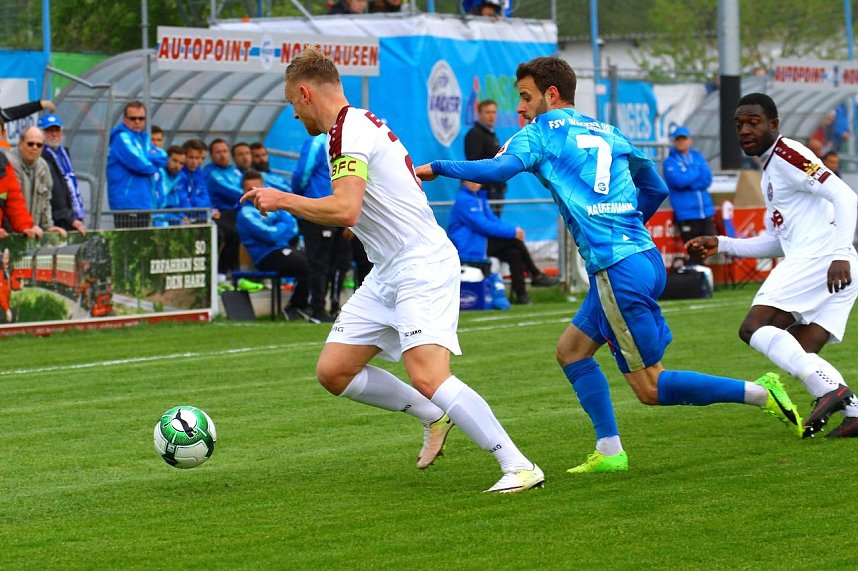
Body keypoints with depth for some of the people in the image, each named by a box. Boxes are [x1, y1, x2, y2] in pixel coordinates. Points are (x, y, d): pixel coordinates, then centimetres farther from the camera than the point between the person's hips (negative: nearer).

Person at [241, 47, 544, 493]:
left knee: (427, 376, -24)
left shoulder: (346, 131, -14)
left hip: (422, 268, -11)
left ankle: (519, 466, -20)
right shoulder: (364, 123, 17)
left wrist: (281, 200, -16)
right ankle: (434, 417, 20)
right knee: (333, 371, 7)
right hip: (387, 275, 11)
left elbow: (344, 210, -26)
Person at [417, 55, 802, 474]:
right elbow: (656, 190, 27)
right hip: (644, 255, 8)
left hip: (618, 269, -8)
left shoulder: (541, 132, 0)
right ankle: (609, 451, 14)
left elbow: (500, 169, -18)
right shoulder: (608, 134, 20)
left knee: (650, 388, -2)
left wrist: (436, 168, -7)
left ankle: (759, 392, -10)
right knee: (571, 349, 18)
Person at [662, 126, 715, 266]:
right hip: (686, 214, -4)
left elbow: (707, 179, 2)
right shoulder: (670, 162, 2)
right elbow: (679, 181, -15)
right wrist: (697, 172, -2)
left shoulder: (697, 157, 14)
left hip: (706, 211, 4)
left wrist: (688, 183, -9)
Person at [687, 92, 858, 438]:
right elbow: (777, 241, 34)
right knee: (799, 356, 6)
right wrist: (722, 245, 27)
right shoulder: (770, 170, 28)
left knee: (754, 327, -14)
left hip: (818, 256, -10)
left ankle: (829, 388, -26)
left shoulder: (786, 155, -2)